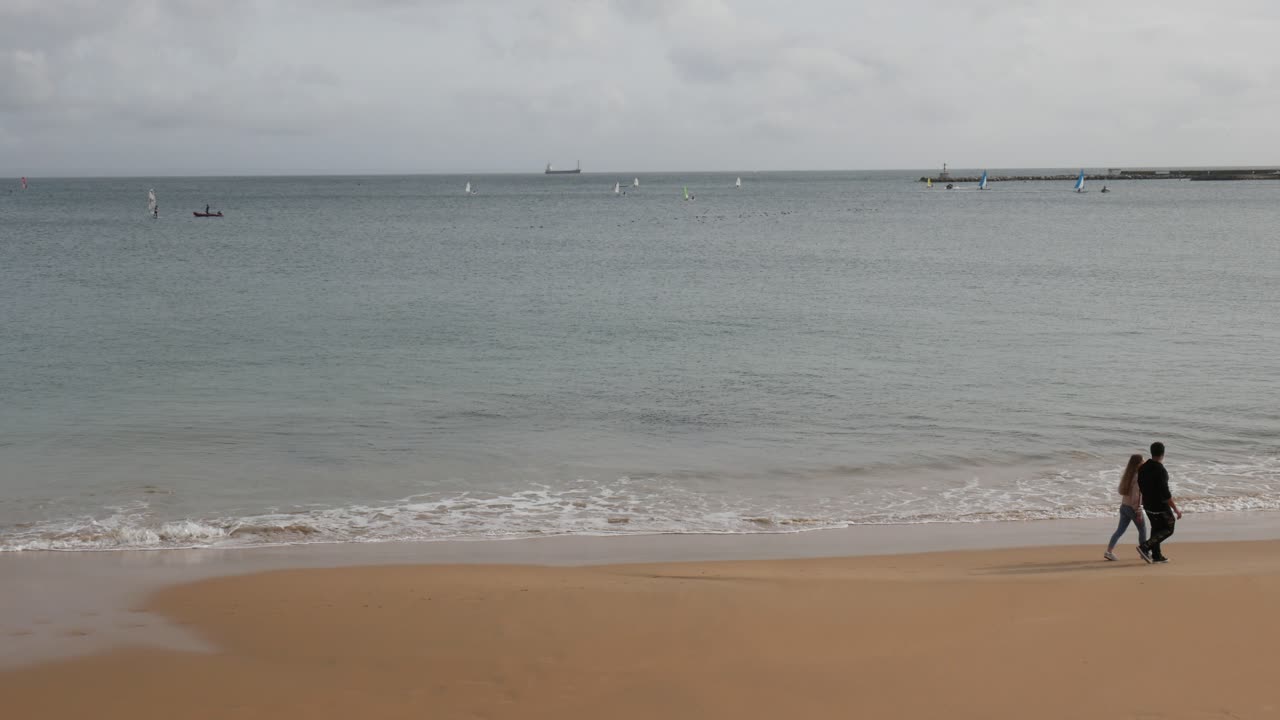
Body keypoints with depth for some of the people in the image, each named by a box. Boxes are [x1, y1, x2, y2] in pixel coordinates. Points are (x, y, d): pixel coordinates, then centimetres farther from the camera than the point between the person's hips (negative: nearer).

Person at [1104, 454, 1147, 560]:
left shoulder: (1127, 475, 6)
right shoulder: (1137, 477, -19)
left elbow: (1120, 490, 13)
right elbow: (1136, 496, -22)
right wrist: (1139, 512, -20)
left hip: (1124, 506, 8)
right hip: (1133, 508, -8)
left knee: (1120, 530, 9)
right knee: (1142, 530, 12)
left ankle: (1109, 551, 1)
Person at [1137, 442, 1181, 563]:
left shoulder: (1143, 468, 0)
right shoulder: (1160, 470, -25)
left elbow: (1140, 486, 11)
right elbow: (1165, 493, -25)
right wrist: (1176, 509, -19)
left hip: (1148, 504, 8)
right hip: (1160, 505, -8)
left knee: (1156, 528, 19)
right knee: (1168, 529, 6)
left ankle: (1156, 555, 22)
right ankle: (1145, 547, -6)